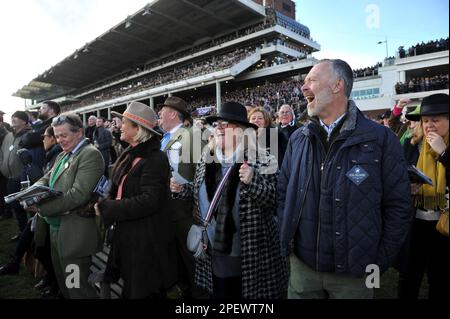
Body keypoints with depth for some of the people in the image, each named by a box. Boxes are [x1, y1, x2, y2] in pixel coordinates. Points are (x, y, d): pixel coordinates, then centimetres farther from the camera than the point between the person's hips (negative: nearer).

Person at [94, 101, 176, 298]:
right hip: (127, 234, 8)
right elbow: (120, 189, 13)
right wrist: (103, 204, -7)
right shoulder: (129, 155, 7)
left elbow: (149, 201, -27)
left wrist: (107, 208, -20)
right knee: (130, 286, 24)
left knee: (144, 291, 11)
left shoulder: (155, 159, -21)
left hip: (146, 241, -8)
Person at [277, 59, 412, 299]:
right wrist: (286, 237, 2)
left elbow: (398, 205, -6)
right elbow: (283, 192, 8)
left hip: (353, 273, -2)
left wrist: (379, 262, -6)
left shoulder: (381, 139, -10)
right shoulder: (298, 139, 2)